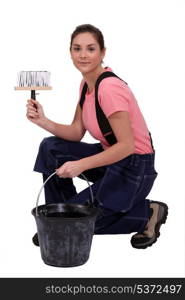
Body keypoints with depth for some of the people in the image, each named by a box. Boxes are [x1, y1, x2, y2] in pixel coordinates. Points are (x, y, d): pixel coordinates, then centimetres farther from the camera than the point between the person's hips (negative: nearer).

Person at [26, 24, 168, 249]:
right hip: (109, 156, 9)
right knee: (50, 148, -1)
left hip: (134, 168, -9)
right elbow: (76, 132, 2)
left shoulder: (109, 87, -24)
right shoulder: (86, 83, 4)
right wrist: (43, 121, -13)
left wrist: (81, 165, -31)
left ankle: (148, 214, 3)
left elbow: (126, 145, -26)